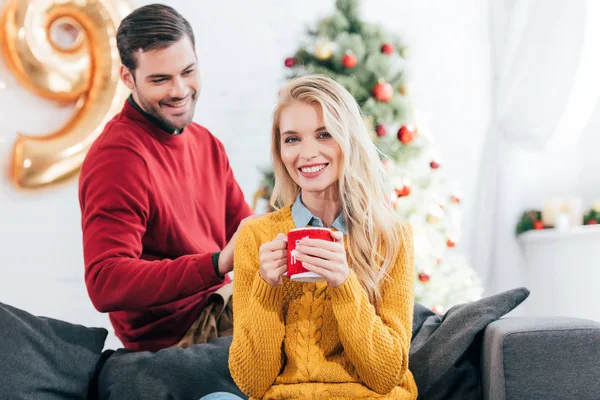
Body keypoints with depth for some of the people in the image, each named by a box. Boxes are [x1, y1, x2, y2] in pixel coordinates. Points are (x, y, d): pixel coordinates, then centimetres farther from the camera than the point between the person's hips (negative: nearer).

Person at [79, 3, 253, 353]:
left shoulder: (206, 143, 13)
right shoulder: (118, 156, -19)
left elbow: (242, 227, 10)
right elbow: (104, 284, -27)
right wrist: (218, 263, -36)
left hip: (216, 304, 9)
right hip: (170, 333, -9)